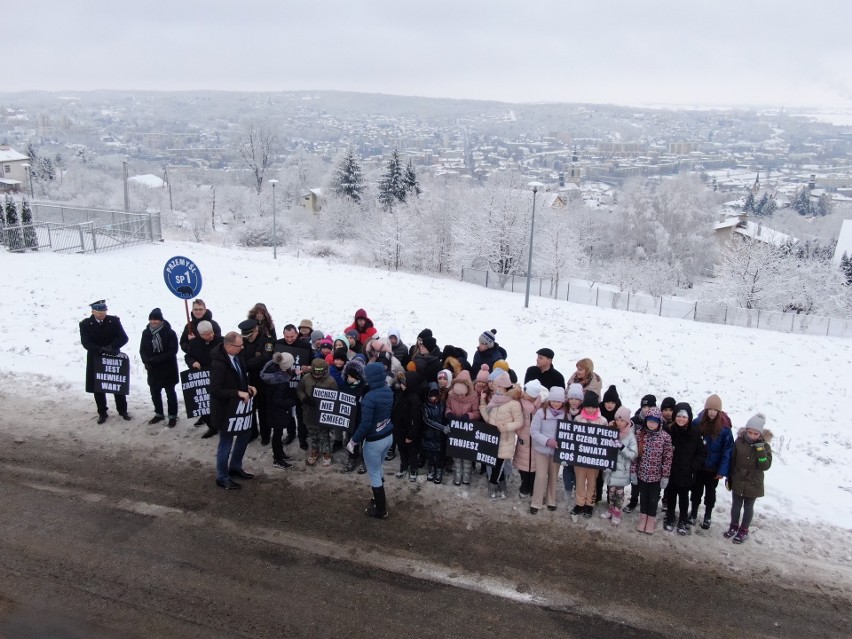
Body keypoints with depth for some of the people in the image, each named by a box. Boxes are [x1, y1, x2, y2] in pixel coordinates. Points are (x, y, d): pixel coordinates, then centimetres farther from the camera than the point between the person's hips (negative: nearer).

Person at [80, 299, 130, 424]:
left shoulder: (114, 320, -5)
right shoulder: (85, 324, -7)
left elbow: (123, 338, -9)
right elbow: (86, 343, -16)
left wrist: (111, 347, -25)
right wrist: (101, 350, -29)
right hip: (96, 360, 0)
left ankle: (123, 411, 23)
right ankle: (102, 413, 22)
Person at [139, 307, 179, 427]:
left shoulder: (170, 333, -14)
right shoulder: (146, 333, 0)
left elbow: (172, 351, -17)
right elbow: (142, 350, 5)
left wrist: (156, 359, -24)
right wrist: (146, 361, -15)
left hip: (168, 369, -4)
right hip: (152, 369, 4)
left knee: (170, 393, 8)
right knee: (155, 393, 15)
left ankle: (173, 416, 20)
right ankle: (159, 414, 33)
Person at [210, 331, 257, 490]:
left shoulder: (236, 356, -5)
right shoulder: (218, 363, -29)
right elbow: (215, 390, -29)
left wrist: (247, 386, -3)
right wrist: (238, 393, -28)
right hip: (225, 409, -8)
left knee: (245, 434, 22)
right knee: (226, 443, 8)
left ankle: (235, 468, 41)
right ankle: (222, 478, 28)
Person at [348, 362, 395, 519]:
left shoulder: (369, 398, -26)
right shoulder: (389, 391, -3)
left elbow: (365, 425, -24)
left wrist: (353, 441, -12)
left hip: (374, 441, -8)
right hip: (388, 437, 8)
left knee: (373, 474, 10)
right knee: (377, 470, 27)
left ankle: (381, 510, 23)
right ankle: (380, 499, 42)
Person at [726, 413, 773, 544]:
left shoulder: (764, 446, -11)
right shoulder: (739, 442, -8)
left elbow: (765, 466, -18)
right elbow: (732, 461, 1)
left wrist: (760, 449, -28)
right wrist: (729, 477, 5)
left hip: (753, 484, -2)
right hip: (738, 482, 2)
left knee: (748, 507, 13)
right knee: (736, 505, 16)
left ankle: (744, 530, 28)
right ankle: (734, 526, 35)